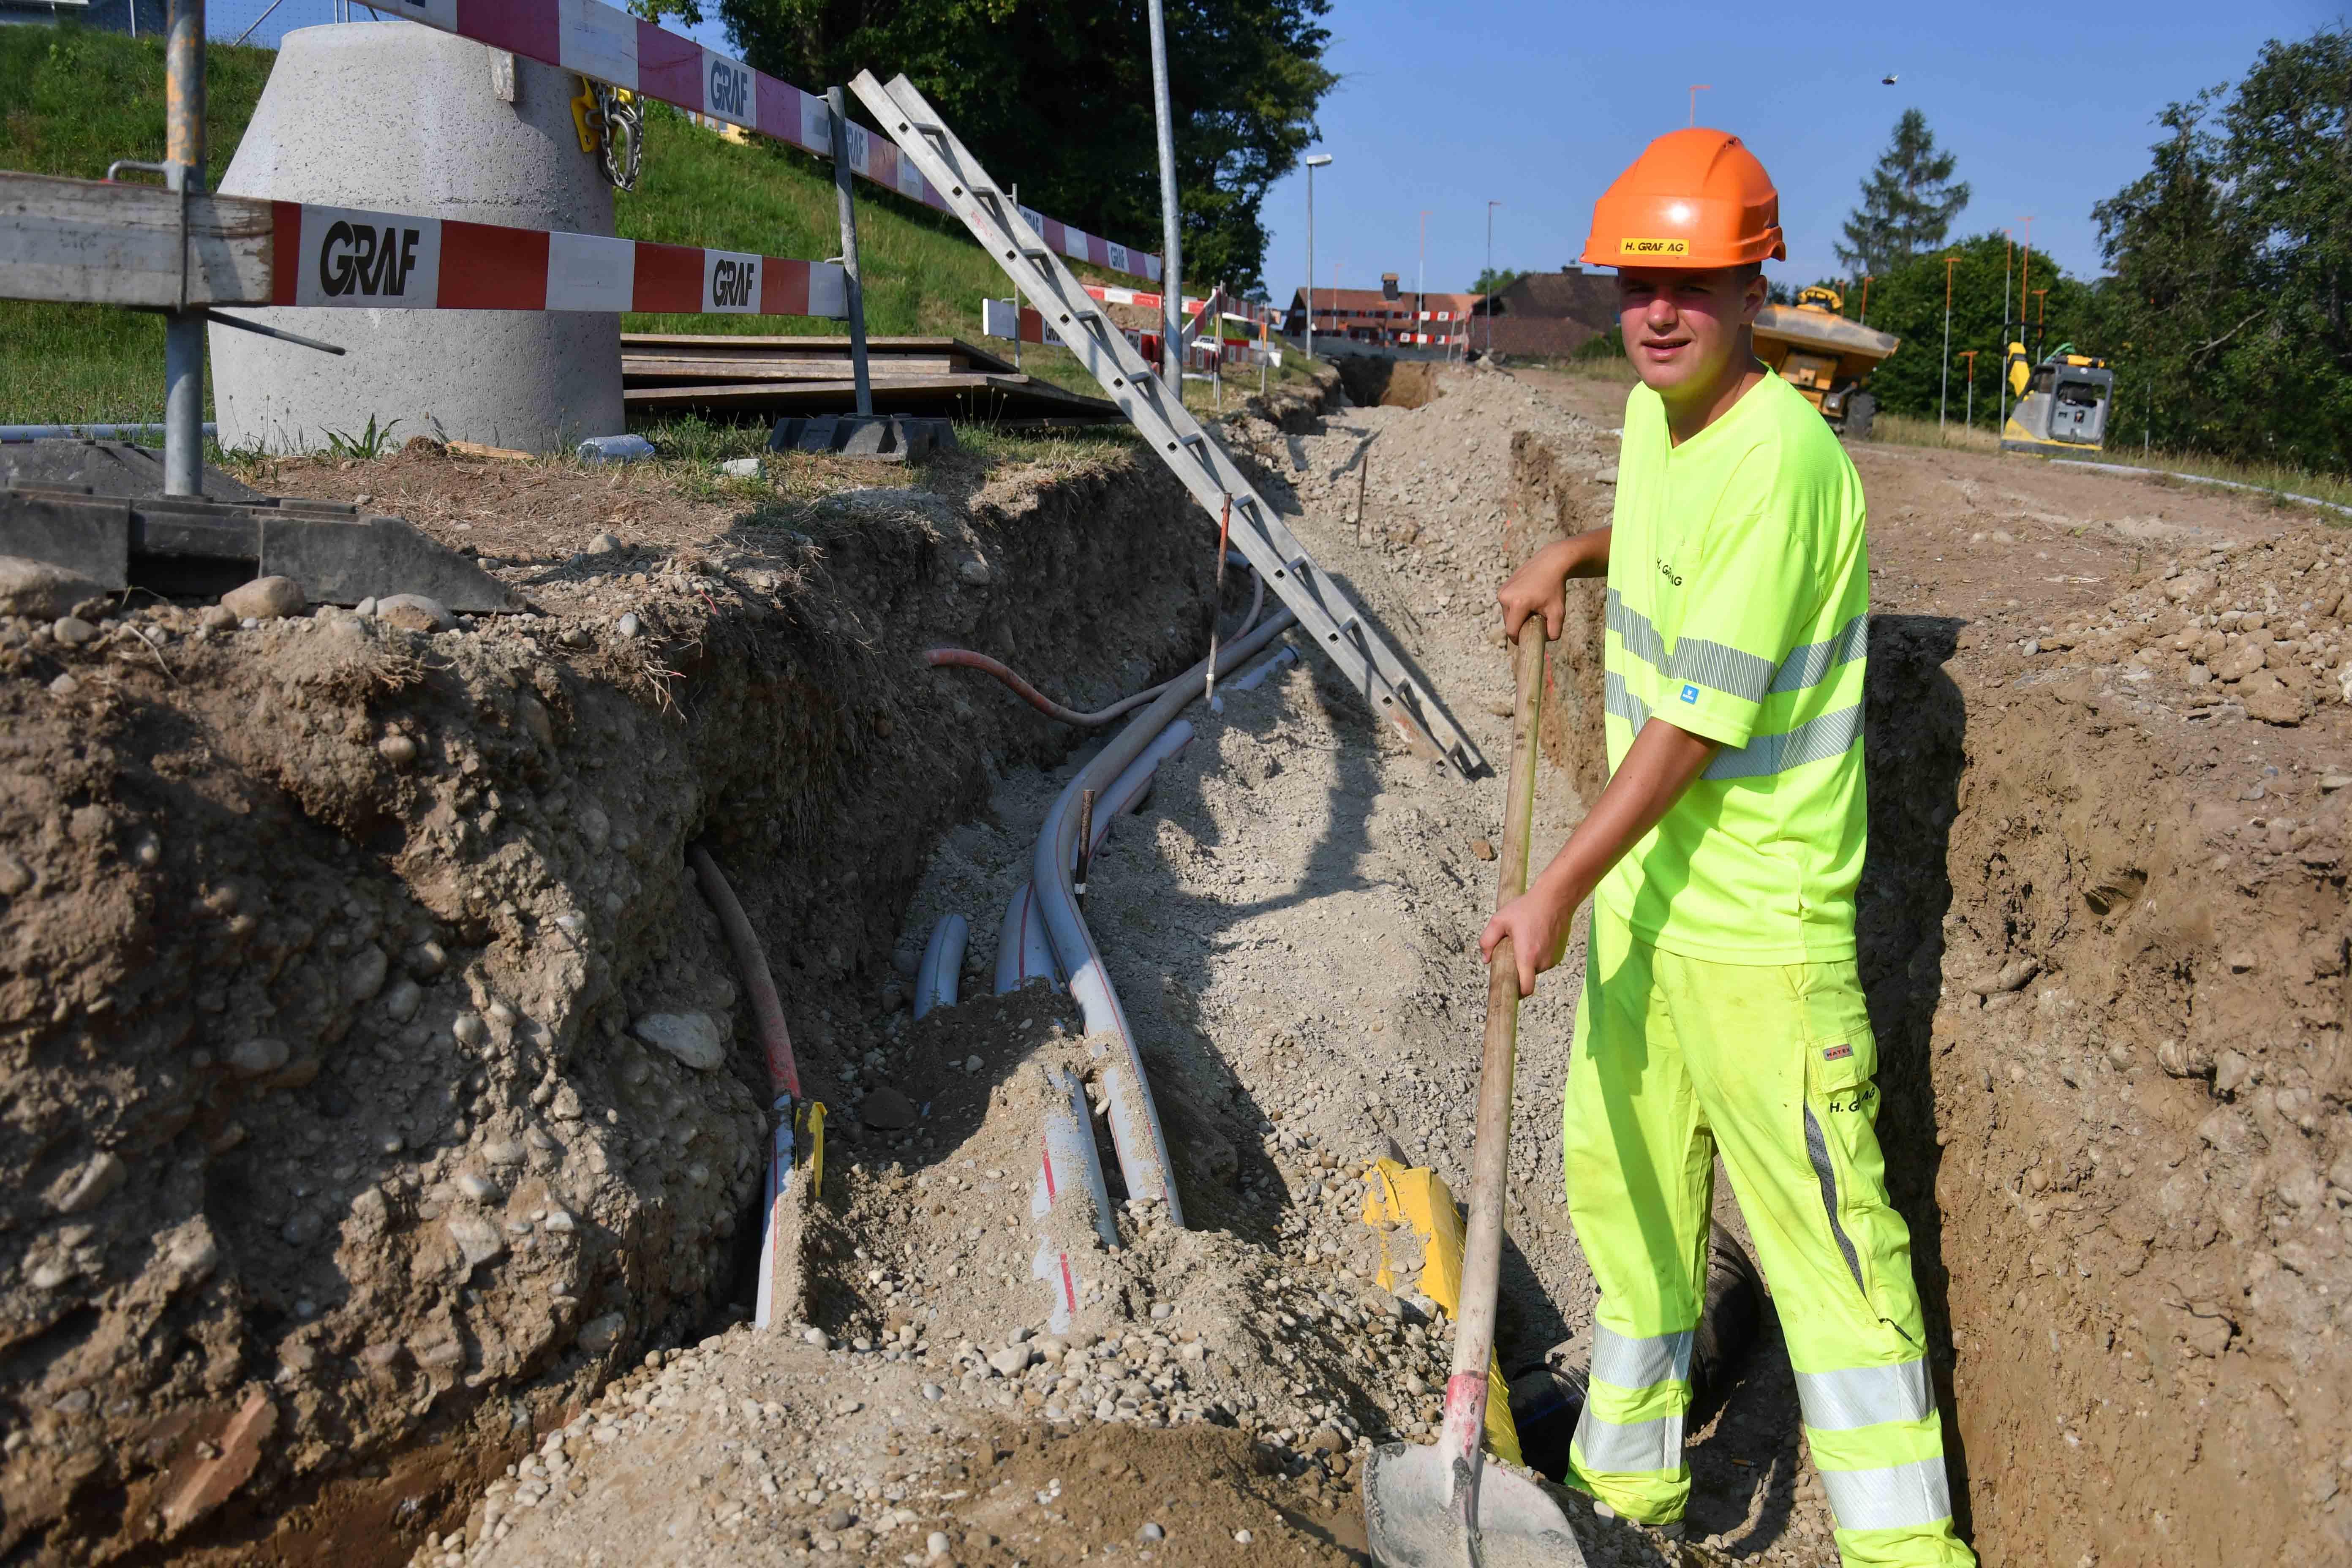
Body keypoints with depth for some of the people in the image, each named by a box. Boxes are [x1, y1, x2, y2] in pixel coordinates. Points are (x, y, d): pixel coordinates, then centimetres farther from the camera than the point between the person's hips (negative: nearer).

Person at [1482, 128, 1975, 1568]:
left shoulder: (1779, 464, -22)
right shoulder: (1656, 417, 6)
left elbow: (1695, 726, -22)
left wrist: (1562, 888, -19)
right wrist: (1576, 555, 16)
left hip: (1754, 918, -9)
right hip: (1646, 883, 10)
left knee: (1821, 1227, -2)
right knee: (1624, 1178, 20)